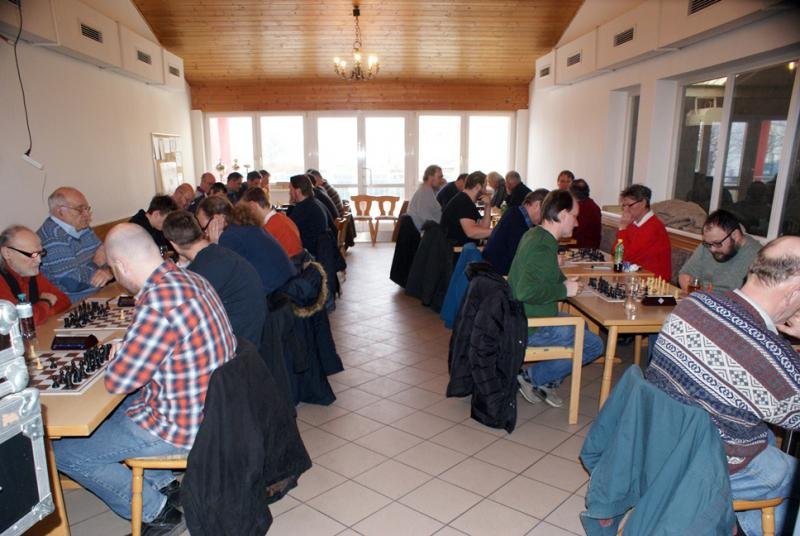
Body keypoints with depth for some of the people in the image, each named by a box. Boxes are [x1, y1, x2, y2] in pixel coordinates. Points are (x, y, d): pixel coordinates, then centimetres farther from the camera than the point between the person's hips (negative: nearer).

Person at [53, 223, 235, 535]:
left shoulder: (157, 303, -30)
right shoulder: (190, 279, -1)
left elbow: (117, 381, -21)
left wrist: (119, 356, -1)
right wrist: (128, 347, 6)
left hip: (181, 428, -9)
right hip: (209, 409, 9)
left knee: (62, 451, 4)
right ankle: (163, 484, 29)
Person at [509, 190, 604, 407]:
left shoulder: (534, 235, 8)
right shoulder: (543, 248, -23)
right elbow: (526, 291, -34)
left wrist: (565, 282, 8)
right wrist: (564, 290, -21)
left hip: (520, 318, 10)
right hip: (530, 328, -10)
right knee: (594, 345, -5)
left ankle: (546, 381, 18)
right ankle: (532, 377, 2)